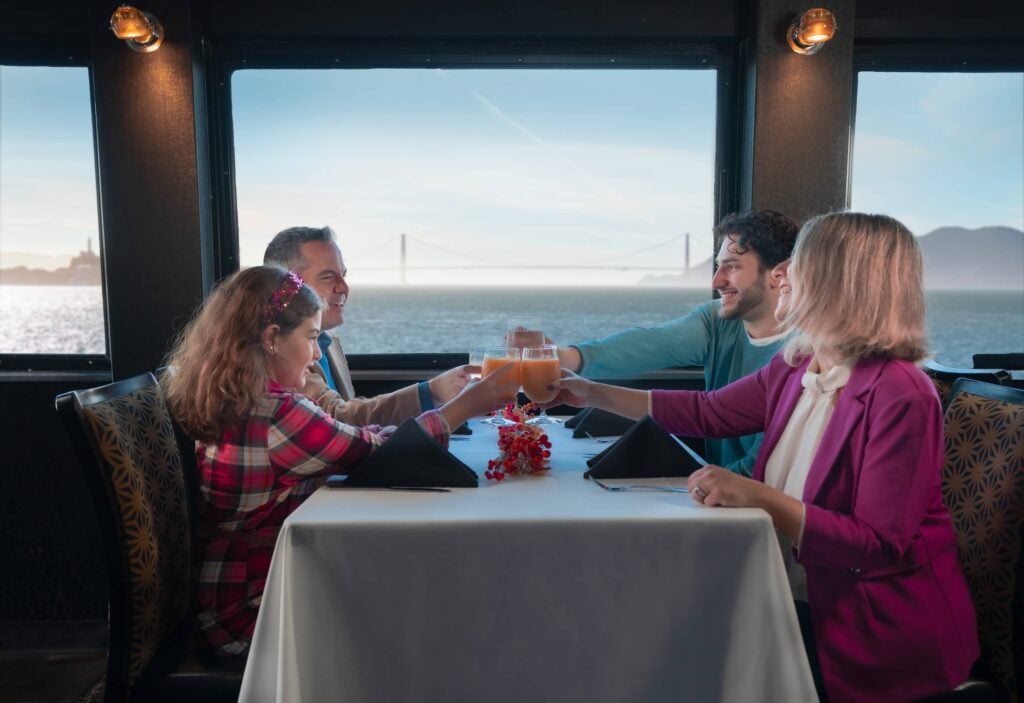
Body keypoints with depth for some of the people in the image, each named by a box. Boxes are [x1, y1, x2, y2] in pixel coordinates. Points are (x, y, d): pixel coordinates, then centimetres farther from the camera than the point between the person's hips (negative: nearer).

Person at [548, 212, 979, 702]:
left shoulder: (900, 395, -22)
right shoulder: (794, 369, 1)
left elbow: (879, 546, -22)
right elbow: (706, 412, 9)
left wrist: (757, 496, -29)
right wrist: (594, 394, 10)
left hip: (879, 628, -6)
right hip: (800, 600, 6)